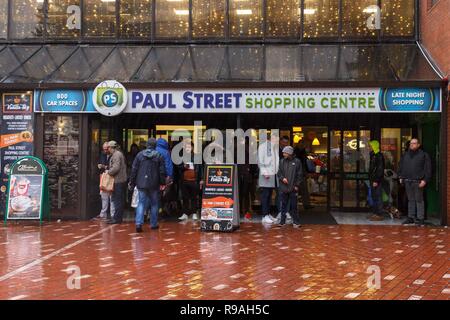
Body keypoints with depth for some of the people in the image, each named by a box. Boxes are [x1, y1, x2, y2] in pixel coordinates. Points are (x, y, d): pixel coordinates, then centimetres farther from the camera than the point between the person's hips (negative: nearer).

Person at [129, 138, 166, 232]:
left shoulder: (140, 154, 1)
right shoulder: (159, 156, -4)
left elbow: (134, 169, 3)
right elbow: (162, 171, -3)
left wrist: (132, 182, 10)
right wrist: (162, 182, 6)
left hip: (141, 184, 1)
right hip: (154, 185, -1)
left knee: (141, 203, 4)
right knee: (154, 204, 12)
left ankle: (139, 223, -11)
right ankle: (153, 224, 18)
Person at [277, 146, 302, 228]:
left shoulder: (297, 162, 0)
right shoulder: (282, 161, 7)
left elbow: (299, 175, 2)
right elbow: (278, 173, 11)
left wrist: (297, 185, -5)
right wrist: (282, 178, -8)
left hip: (293, 188, -2)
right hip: (283, 188, 2)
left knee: (293, 206, 2)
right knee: (283, 205, 7)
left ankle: (296, 222, 10)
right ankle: (282, 221, 15)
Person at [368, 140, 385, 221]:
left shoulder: (379, 156, -14)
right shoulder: (373, 156, 17)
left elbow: (380, 169, -19)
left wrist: (376, 181, -22)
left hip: (377, 181, -10)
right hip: (372, 180, 10)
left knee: (378, 197, -8)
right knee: (374, 197, 13)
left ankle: (379, 215, -5)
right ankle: (375, 213, 20)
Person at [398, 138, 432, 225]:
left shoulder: (424, 155, -1)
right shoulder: (405, 155, 15)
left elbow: (428, 168, -5)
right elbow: (401, 167, 23)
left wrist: (425, 180, -13)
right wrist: (401, 177, 13)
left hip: (418, 181, -5)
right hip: (407, 181, 5)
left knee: (419, 200, -2)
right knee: (410, 200, 11)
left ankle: (420, 218, 3)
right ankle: (411, 217, 17)